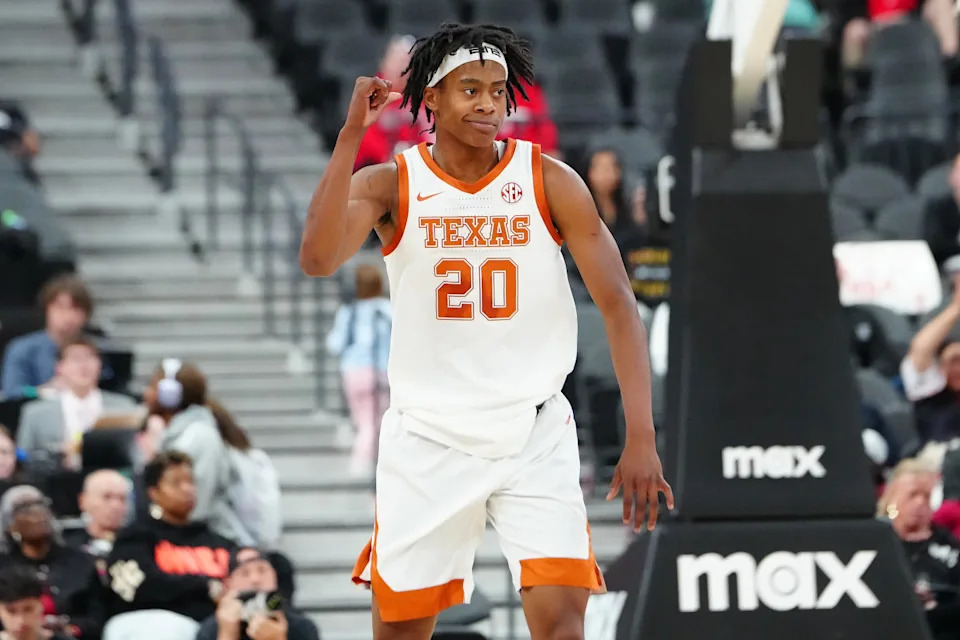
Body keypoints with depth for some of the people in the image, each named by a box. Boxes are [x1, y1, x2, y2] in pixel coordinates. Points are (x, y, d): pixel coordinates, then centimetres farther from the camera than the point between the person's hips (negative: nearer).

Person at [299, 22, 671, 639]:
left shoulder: (550, 182, -4)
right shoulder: (389, 185, -3)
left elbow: (619, 306, -4)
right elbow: (318, 259, -22)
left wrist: (641, 438, -13)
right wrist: (351, 136, -25)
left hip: (535, 437, -1)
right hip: (428, 440, 1)